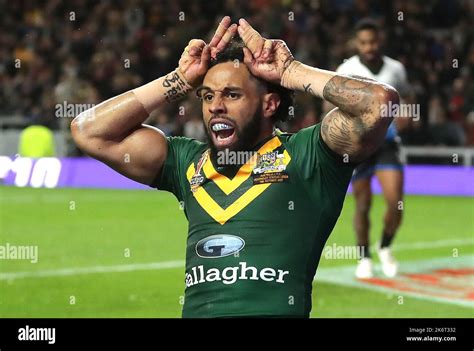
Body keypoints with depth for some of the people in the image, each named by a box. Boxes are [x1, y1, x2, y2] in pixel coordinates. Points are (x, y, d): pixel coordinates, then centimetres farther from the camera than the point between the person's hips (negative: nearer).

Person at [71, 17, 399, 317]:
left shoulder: (304, 153, 8)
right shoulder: (189, 162, 21)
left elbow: (381, 101, -6)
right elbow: (89, 131, 19)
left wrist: (291, 72, 3)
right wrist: (179, 81, 16)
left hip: (275, 309, -4)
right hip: (196, 310, 5)